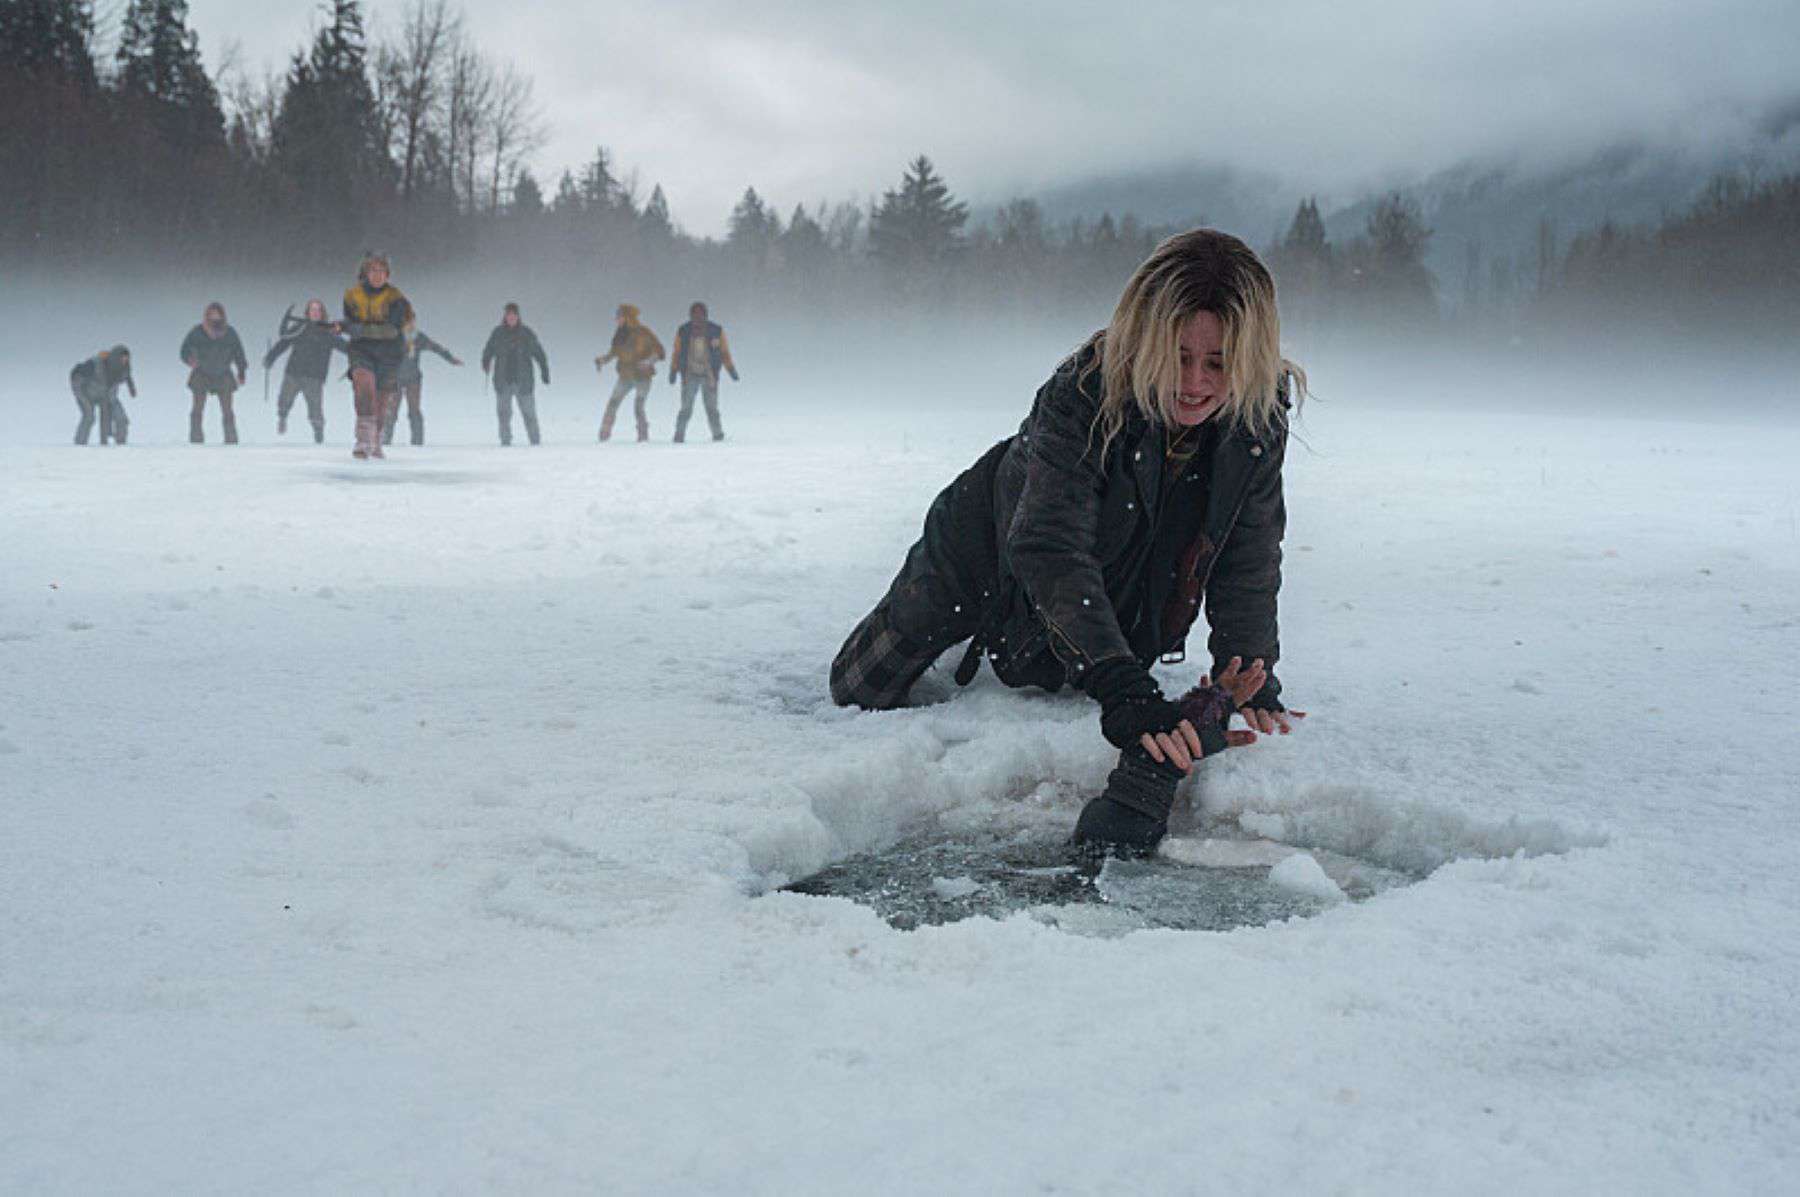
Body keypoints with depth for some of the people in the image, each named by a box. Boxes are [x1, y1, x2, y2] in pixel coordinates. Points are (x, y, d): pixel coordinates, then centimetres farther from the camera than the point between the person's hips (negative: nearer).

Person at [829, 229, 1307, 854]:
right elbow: (1052, 552, -47)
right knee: (859, 693, 11)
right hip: (987, 551, -3)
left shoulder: (1257, 423, -24)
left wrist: (1251, 675, -34)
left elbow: (1248, 568, -18)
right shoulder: (1082, 393, -39)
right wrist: (1121, 687, -57)